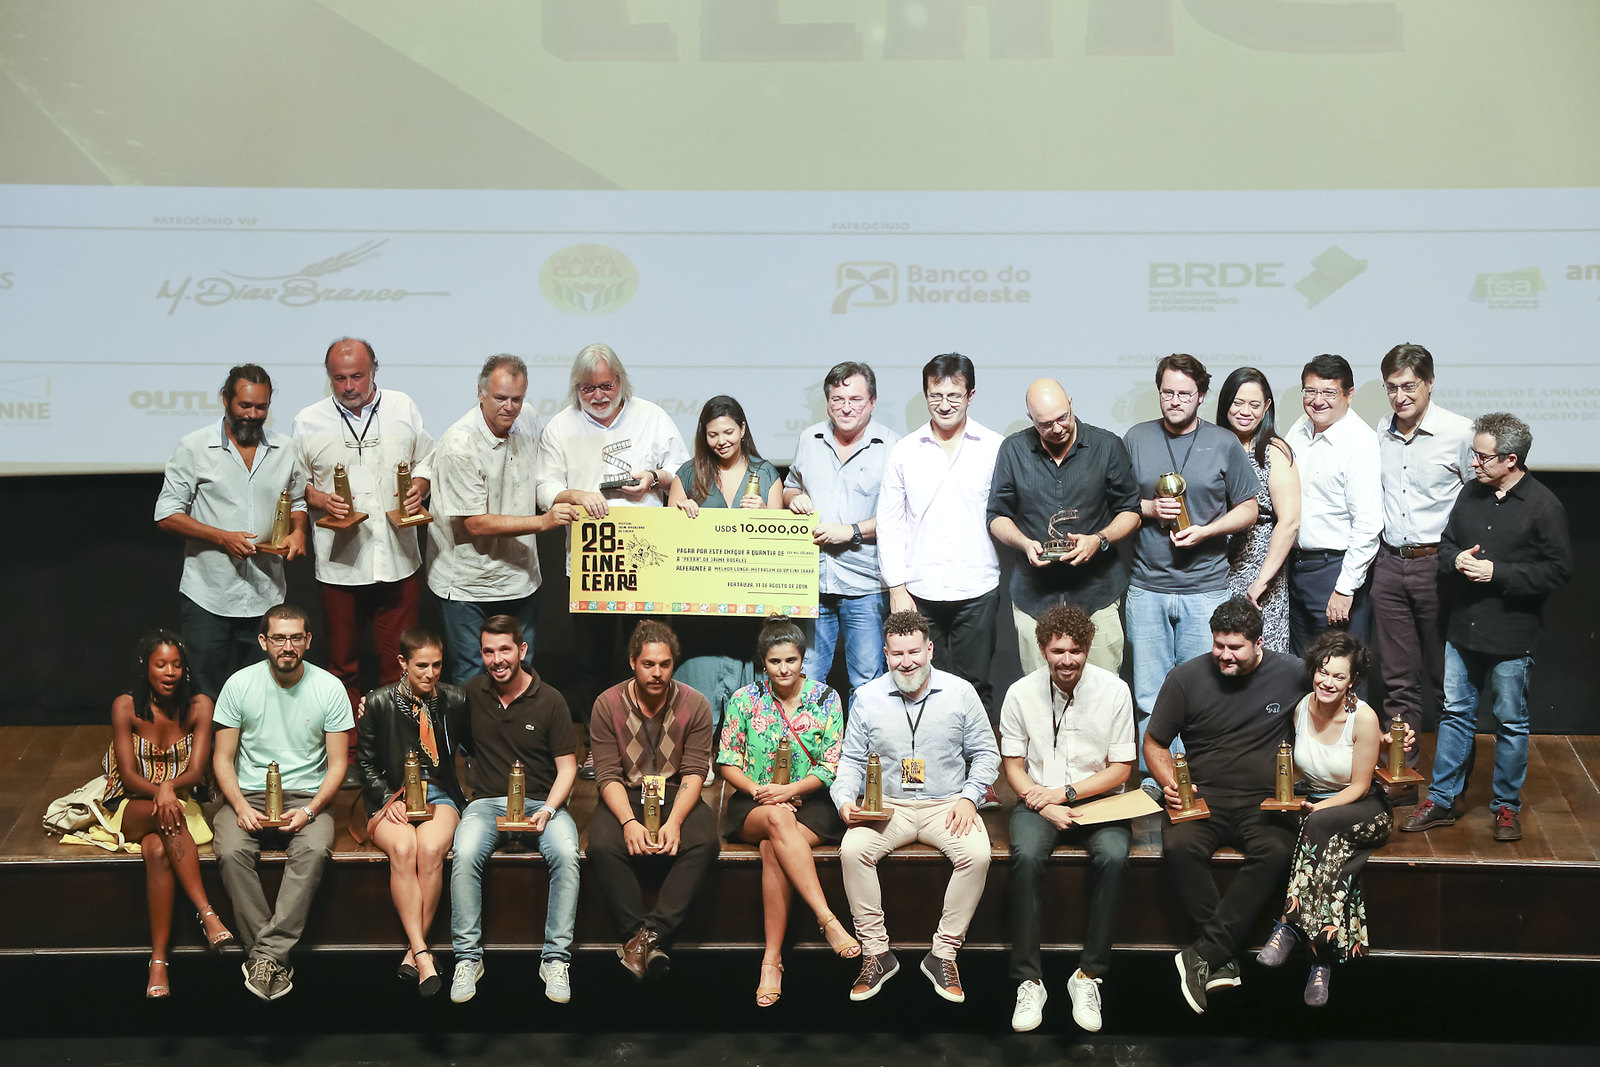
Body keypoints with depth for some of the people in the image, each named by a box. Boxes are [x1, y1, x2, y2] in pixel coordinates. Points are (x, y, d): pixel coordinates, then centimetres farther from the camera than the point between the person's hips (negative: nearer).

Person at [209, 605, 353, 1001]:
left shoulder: (330, 688, -1)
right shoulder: (240, 685, 0)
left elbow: (337, 764, 0)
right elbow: (222, 759, 2)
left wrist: (310, 810, -17)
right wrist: (240, 807, -16)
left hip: (307, 798, 0)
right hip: (247, 794, 1)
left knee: (313, 850, -33)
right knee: (232, 851, -31)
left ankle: (267, 954, -32)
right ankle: (274, 959, -26)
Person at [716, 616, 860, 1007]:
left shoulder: (826, 699, 3)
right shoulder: (745, 699, 5)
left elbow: (832, 766, 0)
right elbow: (728, 762, 5)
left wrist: (789, 790, -15)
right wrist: (759, 791, -14)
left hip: (811, 803, 0)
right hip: (752, 807, 0)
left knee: (773, 849, -33)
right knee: (779, 820, -37)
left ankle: (772, 960, -31)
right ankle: (828, 920, -41)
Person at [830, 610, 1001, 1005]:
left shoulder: (960, 692, 2)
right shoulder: (868, 698, 4)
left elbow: (985, 754, 8)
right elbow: (851, 760, 10)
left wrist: (969, 797, -7)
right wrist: (845, 800, -8)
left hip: (947, 805, -1)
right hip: (887, 806, 1)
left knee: (976, 854, -30)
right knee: (853, 850, -29)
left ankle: (943, 953, -16)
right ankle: (876, 953, -16)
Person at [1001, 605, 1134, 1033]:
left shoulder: (1114, 690, -4)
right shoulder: (1021, 693, -2)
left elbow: (1121, 769, -1)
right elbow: (1013, 765, 3)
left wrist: (1066, 793, -13)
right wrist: (1042, 805, -15)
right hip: (1037, 798, 0)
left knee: (1113, 857, -32)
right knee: (1026, 856, -32)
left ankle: (1089, 974, -20)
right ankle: (1029, 981, -26)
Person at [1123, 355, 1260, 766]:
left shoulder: (1224, 444, 4)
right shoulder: (1136, 439, 7)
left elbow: (1248, 509, 7)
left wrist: (1205, 531, -9)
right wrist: (1149, 508, -8)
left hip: (1205, 589, -1)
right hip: (1146, 589, 1)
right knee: (1149, 698, 3)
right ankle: (1152, 783, 11)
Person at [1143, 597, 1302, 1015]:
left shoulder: (1293, 674, 4)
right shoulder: (1186, 677, 4)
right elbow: (1154, 742, 11)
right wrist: (1170, 783, -8)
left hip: (1264, 801, 0)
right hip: (1201, 796, 0)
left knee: (1275, 853, -34)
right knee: (1180, 846, -33)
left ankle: (1204, 954, -27)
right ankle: (1224, 960, -24)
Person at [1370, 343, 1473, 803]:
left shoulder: (1459, 433, -8)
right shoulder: (1380, 432, 7)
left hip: (1440, 565, -4)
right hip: (1390, 563, 5)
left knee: (1448, 679, 4)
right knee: (1398, 680, 9)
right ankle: (1400, 777, 15)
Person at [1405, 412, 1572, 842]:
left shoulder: (1544, 506, -11)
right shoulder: (1471, 495, 6)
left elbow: (1558, 570, -13)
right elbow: (1446, 544, 18)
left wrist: (1497, 573, -18)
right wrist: (1456, 560, -5)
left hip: (1511, 636, -5)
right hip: (1463, 629, 5)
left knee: (1511, 722, 7)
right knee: (1455, 713, 10)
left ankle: (1506, 806, 21)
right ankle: (1442, 799, 19)